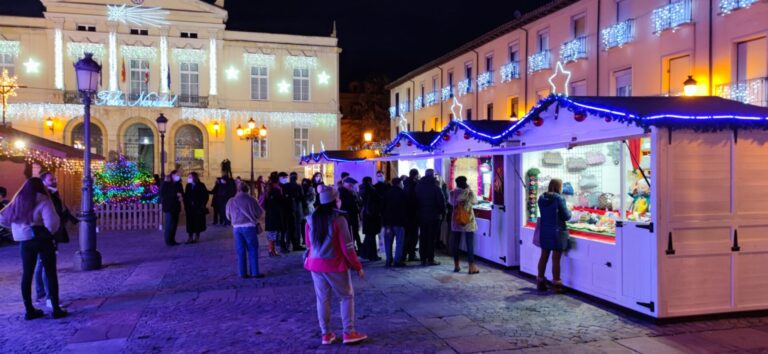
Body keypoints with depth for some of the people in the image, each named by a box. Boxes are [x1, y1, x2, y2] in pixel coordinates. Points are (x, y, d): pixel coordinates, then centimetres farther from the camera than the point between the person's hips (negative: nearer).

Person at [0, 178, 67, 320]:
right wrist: (50, 231, -6)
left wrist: (18, 226, 14)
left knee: (26, 274, 11)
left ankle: (29, 310, 15)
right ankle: (56, 309, 4)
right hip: (42, 240, -5)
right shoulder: (43, 201, -12)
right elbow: (51, 222, -25)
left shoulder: (18, 201, 9)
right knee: (51, 274, 3)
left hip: (24, 242, 5)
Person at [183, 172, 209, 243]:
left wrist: (203, 205, -11)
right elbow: (185, 196, 6)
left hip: (198, 207, -3)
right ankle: (190, 237, 6)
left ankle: (197, 237, 15)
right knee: (190, 222, 2)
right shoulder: (188, 185, 5)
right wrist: (185, 206, 0)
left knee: (198, 222, 5)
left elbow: (205, 196, -5)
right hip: (190, 207, 3)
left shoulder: (201, 185, -5)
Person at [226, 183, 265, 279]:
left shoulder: (231, 201, 4)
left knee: (240, 251, 9)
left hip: (237, 227, 3)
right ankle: (255, 272, 3)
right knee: (253, 250, 4)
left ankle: (243, 273, 10)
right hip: (249, 226, -3)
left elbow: (228, 215, 14)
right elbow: (260, 212, 2)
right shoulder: (250, 200, -4)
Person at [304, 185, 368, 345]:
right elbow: (347, 247, -15)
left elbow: (309, 244, 12)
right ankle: (349, 333, 8)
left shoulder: (311, 219, 1)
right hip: (335, 265, -5)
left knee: (322, 299, 13)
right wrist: (358, 267, -6)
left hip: (315, 264, 5)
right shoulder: (339, 219, -16)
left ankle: (326, 334, 18)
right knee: (347, 297, 9)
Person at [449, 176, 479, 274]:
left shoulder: (453, 193, 0)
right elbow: (475, 202, 8)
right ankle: (471, 267, -3)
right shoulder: (469, 192, -7)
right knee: (470, 243, -2)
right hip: (468, 220, -3)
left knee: (455, 243, 9)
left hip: (456, 221, 3)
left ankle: (456, 266, 15)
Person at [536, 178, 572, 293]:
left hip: (544, 231, 6)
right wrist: (569, 211, 9)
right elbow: (566, 216, -11)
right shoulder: (559, 199, -16)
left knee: (544, 256, 15)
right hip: (557, 232, -6)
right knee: (556, 259, 1)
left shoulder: (541, 198, 2)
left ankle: (540, 281, 22)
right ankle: (556, 284, 8)